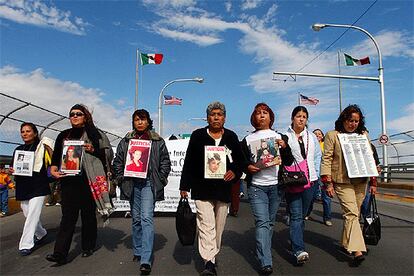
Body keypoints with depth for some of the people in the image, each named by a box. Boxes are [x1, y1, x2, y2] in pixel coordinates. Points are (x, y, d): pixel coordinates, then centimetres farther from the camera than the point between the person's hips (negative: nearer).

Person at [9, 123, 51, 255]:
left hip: (38, 186, -6)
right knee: (28, 214, 13)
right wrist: (11, 170, 0)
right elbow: (14, 167, 20)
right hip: (23, 187, 6)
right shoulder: (18, 149, 14)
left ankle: (26, 244, 0)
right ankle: (41, 234, 35)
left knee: (32, 215, -8)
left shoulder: (41, 146, -3)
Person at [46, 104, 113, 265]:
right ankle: (60, 253, -4)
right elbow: (56, 155, 18)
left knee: (88, 214, 6)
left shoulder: (94, 134, 6)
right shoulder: (64, 135, 18)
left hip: (88, 179, -2)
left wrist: (93, 150, -12)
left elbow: (109, 152, 4)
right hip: (69, 179, 3)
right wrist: (53, 167, 0)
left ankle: (88, 247, 21)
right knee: (68, 215, -3)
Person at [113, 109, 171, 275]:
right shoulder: (126, 141, 11)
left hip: (149, 183, -3)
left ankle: (146, 260, -13)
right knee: (136, 219, 13)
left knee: (146, 217, -13)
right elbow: (117, 161, 15)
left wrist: (160, 180, -2)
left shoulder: (157, 141, 5)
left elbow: (165, 161, 6)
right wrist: (121, 179, 6)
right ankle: (138, 252, 28)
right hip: (132, 184, 4)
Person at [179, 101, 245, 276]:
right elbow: (189, 162, 3)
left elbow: (240, 160, 14)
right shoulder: (198, 136, 2)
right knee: (206, 225, -11)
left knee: (219, 226, 13)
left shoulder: (231, 137, 8)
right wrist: (185, 186, 1)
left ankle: (213, 254, 31)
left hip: (224, 189, 3)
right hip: (202, 189, -3)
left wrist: (235, 172, -7)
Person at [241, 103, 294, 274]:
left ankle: (262, 251, 28)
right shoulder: (248, 139, 8)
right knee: (262, 222, -10)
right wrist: (248, 167, -9)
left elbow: (289, 162, 9)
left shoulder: (279, 137, 11)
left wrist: (285, 147, -8)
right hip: (256, 186, -2)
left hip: (276, 185, 2)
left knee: (270, 222, 9)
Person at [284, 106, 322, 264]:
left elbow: (318, 156, 18)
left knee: (302, 215, 12)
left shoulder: (312, 137, 15)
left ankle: (296, 242, 27)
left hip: (309, 181, 5)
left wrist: (315, 174, 9)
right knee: (296, 216, -9)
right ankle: (299, 250, -10)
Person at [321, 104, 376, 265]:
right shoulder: (332, 135, -1)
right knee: (351, 213, -13)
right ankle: (357, 250, -15)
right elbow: (326, 159, -4)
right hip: (342, 181, -5)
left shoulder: (363, 135, 13)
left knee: (353, 213, 10)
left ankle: (346, 243, 25)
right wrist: (328, 183, -10)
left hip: (360, 181, 5)